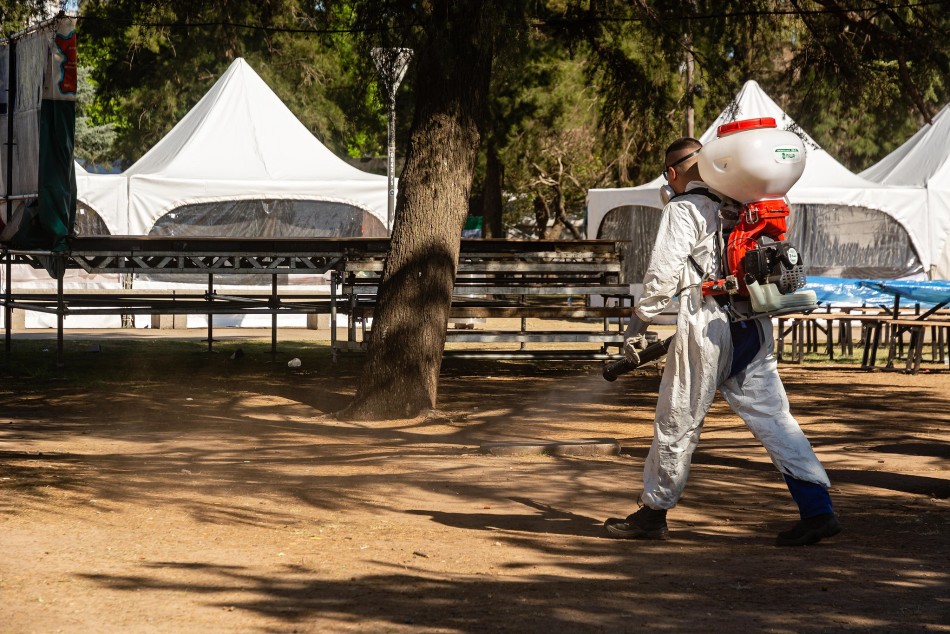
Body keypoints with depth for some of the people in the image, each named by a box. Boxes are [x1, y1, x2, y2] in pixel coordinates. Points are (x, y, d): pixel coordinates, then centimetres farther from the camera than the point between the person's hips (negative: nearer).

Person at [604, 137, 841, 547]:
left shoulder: (683, 209, -4)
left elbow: (663, 273, -11)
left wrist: (639, 324, -5)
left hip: (707, 325, -6)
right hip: (755, 328, 7)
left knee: (677, 421, 4)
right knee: (772, 418, 4)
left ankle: (653, 512, 14)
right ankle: (817, 510, -4)